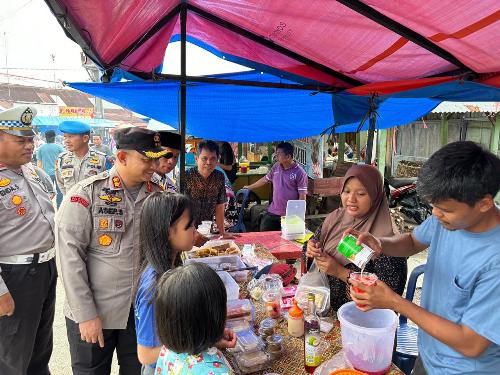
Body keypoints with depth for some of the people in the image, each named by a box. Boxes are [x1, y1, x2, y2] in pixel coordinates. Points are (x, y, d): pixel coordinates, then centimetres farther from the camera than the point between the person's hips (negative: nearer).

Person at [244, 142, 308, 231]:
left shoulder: (300, 172, -12)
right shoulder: (276, 166, 6)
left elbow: (302, 196, -13)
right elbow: (265, 179, 21)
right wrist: (249, 187, 28)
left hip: (289, 214, -6)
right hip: (272, 212, 6)